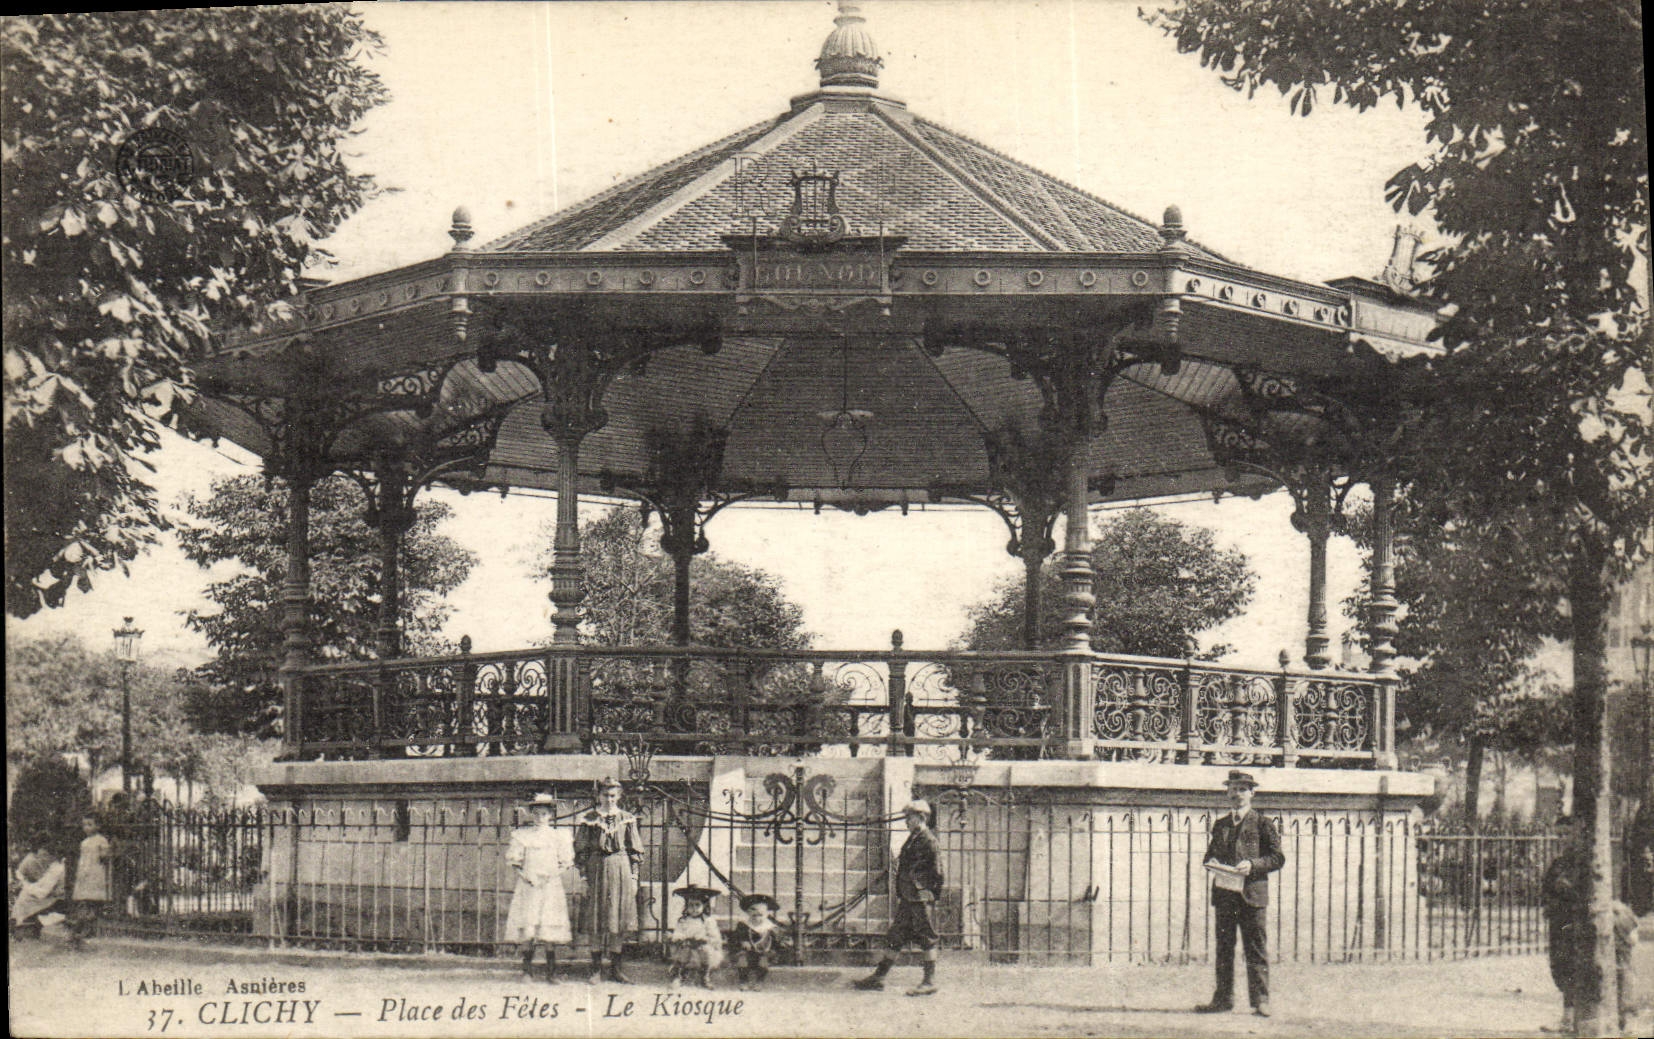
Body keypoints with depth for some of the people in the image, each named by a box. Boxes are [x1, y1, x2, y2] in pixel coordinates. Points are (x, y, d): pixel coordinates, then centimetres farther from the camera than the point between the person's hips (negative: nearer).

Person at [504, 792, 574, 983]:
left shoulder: (558, 836, 8)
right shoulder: (522, 835, 7)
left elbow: (565, 862, 8)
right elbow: (513, 861, 6)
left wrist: (551, 874, -8)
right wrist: (526, 876, -10)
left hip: (551, 886, 0)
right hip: (528, 886, 0)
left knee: (549, 932, -4)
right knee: (527, 931, -6)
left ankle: (551, 972, 2)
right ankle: (527, 970, 0)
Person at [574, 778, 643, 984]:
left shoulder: (627, 819, 7)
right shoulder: (589, 820, 2)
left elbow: (635, 850, 9)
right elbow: (581, 850, 3)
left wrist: (634, 877, 4)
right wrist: (584, 876, -4)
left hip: (621, 869, 2)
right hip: (597, 868, -1)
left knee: (618, 922, 4)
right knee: (596, 922, 0)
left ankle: (615, 969, 11)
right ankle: (597, 969, 6)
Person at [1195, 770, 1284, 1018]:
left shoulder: (1263, 825, 2)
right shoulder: (1220, 825, 17)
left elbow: (1277, 858, -2)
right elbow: (1211, 854, 23)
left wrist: (1252, 865, -16)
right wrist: (1211, 862, -1)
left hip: (1252, 893, -5)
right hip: (1223, 894, 5)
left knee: (1256, 949, -3)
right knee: (1223, 947, 6)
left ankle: (1260, 1000, -1)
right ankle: (1223, 998, 10)